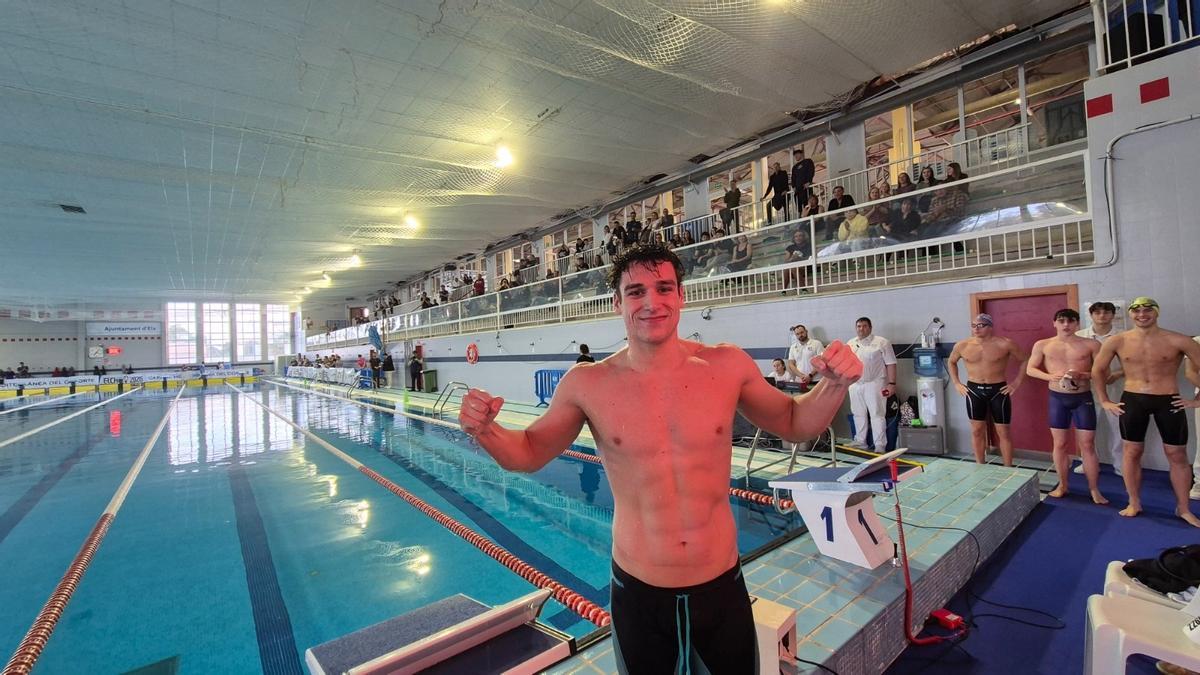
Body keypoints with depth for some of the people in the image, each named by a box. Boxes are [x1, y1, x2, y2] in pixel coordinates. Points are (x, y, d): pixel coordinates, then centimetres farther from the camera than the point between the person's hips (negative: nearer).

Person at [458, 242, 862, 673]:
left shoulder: (727, 366, -10)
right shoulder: (586, 385, -12)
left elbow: (793, 424, 5)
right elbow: (529, 453, 1)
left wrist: (835, 384, -13)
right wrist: (483, 431, -18)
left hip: (722, 586, 1)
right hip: (638, 592, 0)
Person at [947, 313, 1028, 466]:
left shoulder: (1005, 344, -9)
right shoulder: (962, 346, -3)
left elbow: (1024, 360, 5)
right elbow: (952, 362, 15)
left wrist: (1017, 382, -1)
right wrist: (956, 383, 8)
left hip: (998, 390, -1)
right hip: (974, 390, 2)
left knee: (1003, 432, 6)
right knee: (977, 431, 8)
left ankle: (1008, 469, 20)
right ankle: (980, 467, 20)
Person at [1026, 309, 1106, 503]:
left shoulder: (1091, 345, -3)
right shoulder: (1042, 345, 0)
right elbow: (1030, 369, 4)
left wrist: (1083, 375, -19)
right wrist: (1049, 376, -15)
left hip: (1083, 398, -1)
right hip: (1057, 398, 1)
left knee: (1087, 445, 2)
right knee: (1059, 444, 9)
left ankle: (1094, 490, 16)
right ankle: (1062, 485, 22)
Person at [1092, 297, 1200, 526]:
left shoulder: (1177, 341, -8)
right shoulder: (1117, 342, -4)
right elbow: (1097, 371, 6)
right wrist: (1104, 401, 5)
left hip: (1169, 401, 0)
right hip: (1132, 401, 0)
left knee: (1177, 456, 9)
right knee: (1132, 453, 8)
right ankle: (1134, 503, 20)